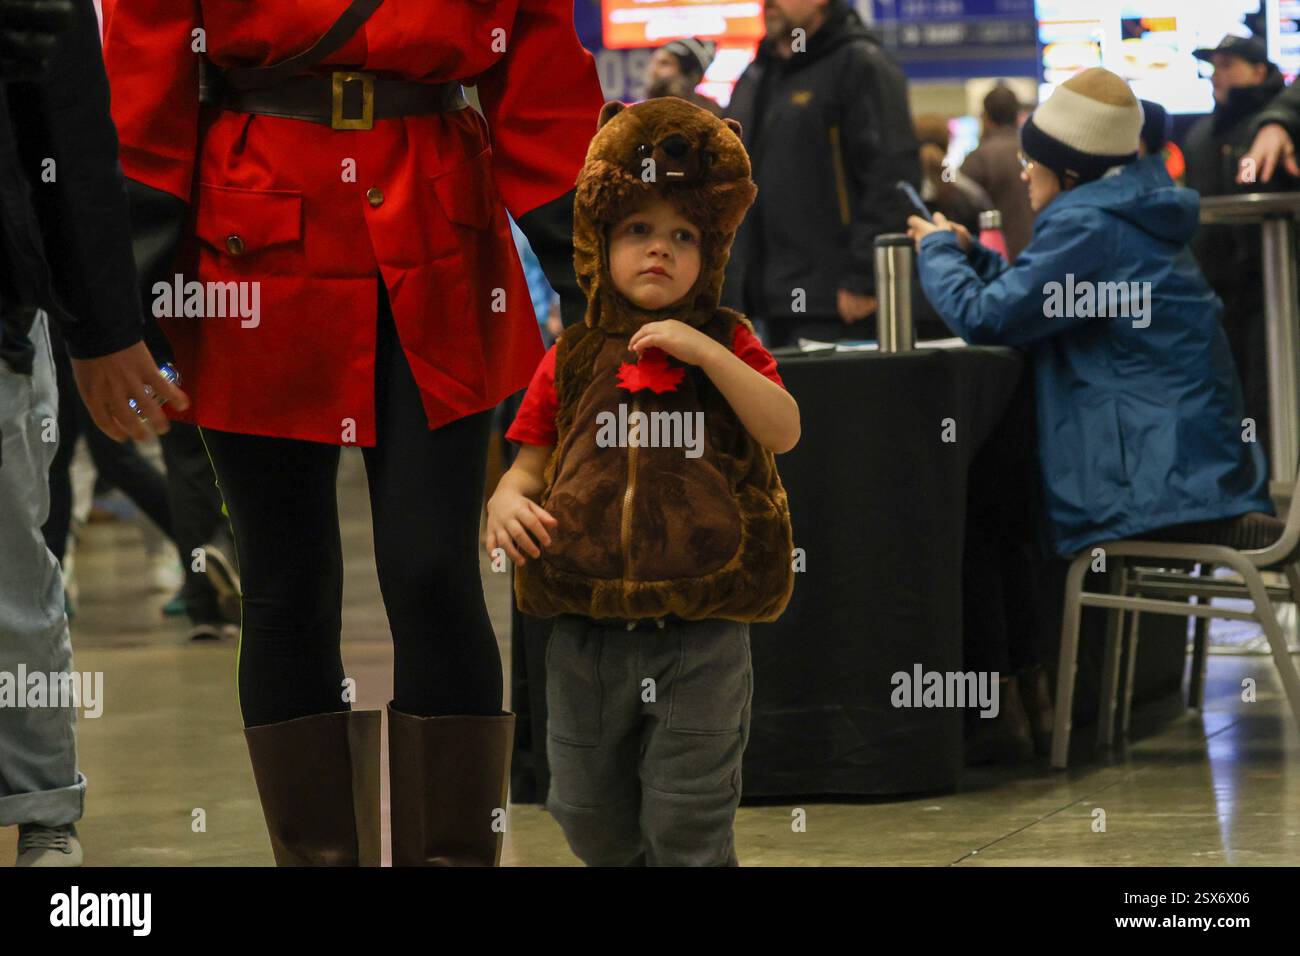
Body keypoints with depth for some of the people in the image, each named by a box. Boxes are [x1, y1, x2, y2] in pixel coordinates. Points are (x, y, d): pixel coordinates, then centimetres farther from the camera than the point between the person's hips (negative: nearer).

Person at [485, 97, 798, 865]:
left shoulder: (725, 347, 0)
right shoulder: (572, 363, 5)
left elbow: (785, 432, -14)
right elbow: (529, 465, 8)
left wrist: (706, 353, -21)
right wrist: (506, 501, -15)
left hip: (699, 636, -3)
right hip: (587, 634, 3)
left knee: (688, 830, 2)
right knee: (589, 818, 16)